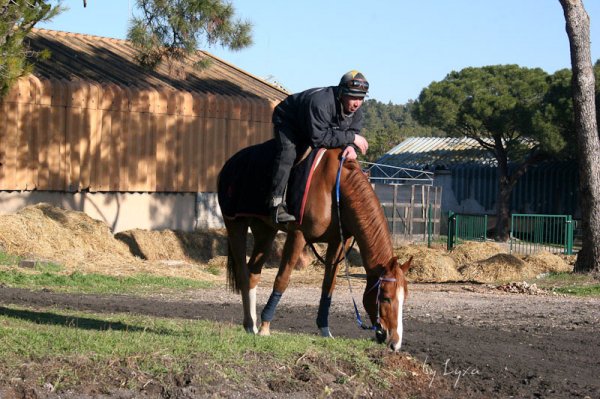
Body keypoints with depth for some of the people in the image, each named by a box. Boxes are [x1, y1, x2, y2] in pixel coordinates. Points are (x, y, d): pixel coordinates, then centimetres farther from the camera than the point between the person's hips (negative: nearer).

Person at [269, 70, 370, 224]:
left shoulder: (356, 112, -19)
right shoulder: (320, 103, -45)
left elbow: (354, 131, -13)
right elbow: (319, 138, -44)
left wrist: (351, 147, -39)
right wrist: (351, 137, -43)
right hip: (287, 120, -8)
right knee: (288, 152, -30)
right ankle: (277, 203, -36)